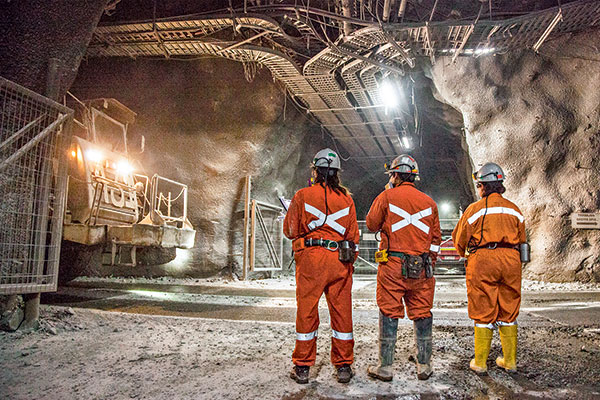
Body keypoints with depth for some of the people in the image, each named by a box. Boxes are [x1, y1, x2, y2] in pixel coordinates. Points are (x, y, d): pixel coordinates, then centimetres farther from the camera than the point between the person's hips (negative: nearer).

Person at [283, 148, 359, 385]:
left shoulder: (302, 196, -1)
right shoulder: (346, 198, 8)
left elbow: (290, 231, 4)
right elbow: (353, 235, 10)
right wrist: (351, 262, 18)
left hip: (311, 258, -2)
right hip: (340, 259, 3)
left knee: (307, 311, 6)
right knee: (341, 312, 10)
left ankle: (302, 367, 16)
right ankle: (343, 367, 19)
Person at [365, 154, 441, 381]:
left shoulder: (387, 197, -3)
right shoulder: (429, 202, 9)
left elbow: (372, 224, 7)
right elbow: (436, 239, 11)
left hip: (393, 264, -3)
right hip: (421, 268, 3)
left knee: (389, 313, 3)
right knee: (422, 313, 10)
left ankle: (385, 367, 8)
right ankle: (424, 366, 18)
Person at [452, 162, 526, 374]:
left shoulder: (475, 208, -1)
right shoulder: (514, 209, 12)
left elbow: (460, 239, 5)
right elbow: (522, 239, 18)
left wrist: (467, 254, 24)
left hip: (482, 261, -4)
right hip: (511, 261, 4)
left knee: (483, 313, 2)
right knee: (508, 312, 13)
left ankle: (480, 362, 9)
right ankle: (510, 361, 21)